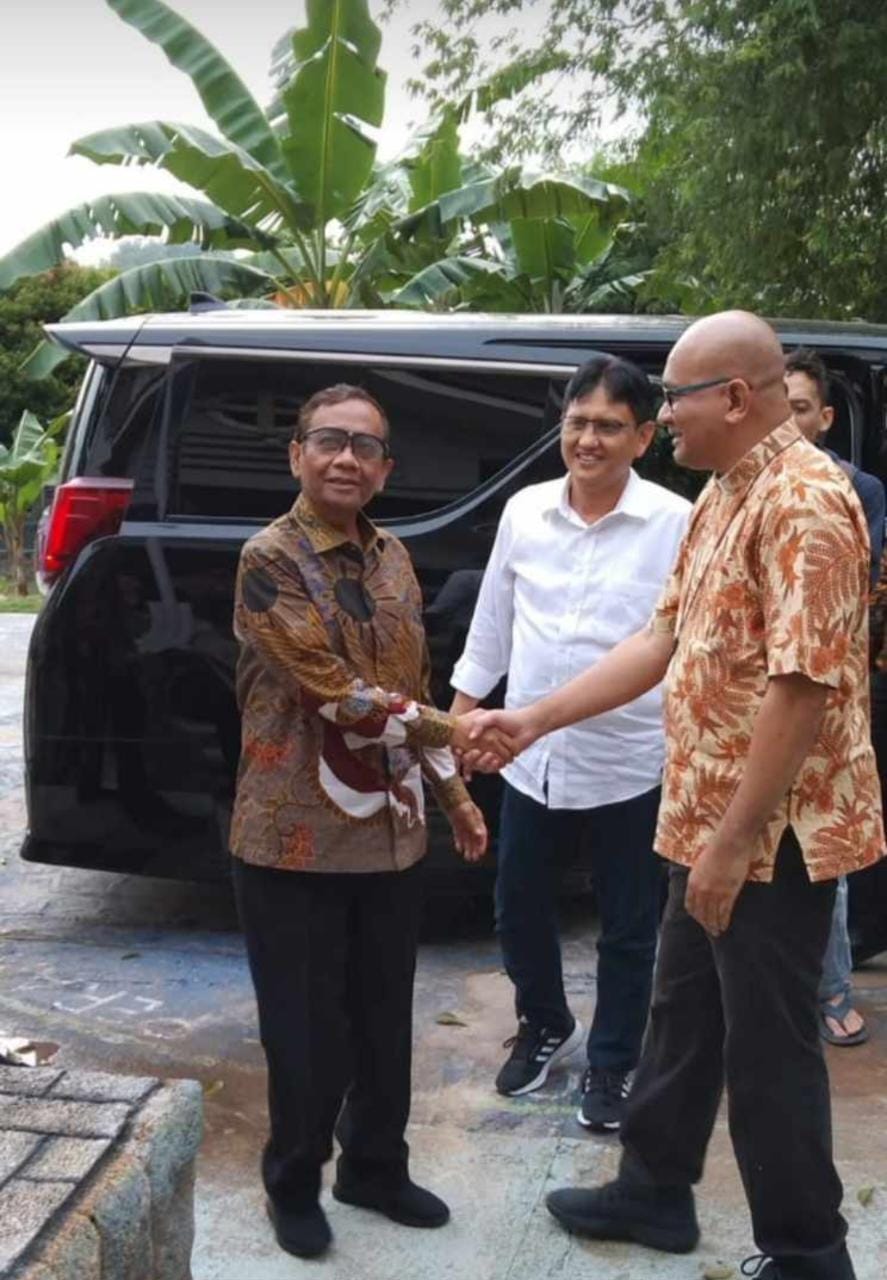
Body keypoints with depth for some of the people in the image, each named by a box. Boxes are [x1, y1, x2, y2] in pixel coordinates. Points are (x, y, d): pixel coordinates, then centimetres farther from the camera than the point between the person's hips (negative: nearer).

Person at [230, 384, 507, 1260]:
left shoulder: (392, 559, 9)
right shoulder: (269, 559, -12)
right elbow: (335, 693, -20)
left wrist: (455, 796, 14)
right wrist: (448, 730, -14)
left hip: (389, 831, 6)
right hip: (296, 835, -6)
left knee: (384, 1019, 17)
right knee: (306, 1026, 7)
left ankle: (375, 1168, 37)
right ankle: (294, 1187, 29)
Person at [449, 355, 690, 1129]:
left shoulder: (677, 524, -10)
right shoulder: (524, 512, 2)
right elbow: (492, 623, 11)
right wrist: (459, 715, 13)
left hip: (629, 763, -4)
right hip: (531, 758, 4)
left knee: (627, 929, 11)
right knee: (519, 910, 18)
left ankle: (611, 1064, 32)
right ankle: (545, 1028, 44)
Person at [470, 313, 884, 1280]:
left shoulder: (802, 501, -20)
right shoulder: (722, 496, 12)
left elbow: (803, 687, -26)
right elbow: (662, 639, 14)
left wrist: (734, 841, -24)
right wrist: (536, 719, 9)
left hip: (774, 832, -10)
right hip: (710, 820, 10)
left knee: (767, 1047, 3)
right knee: (683, 1016, 21)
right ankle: (653, 1191, 38)